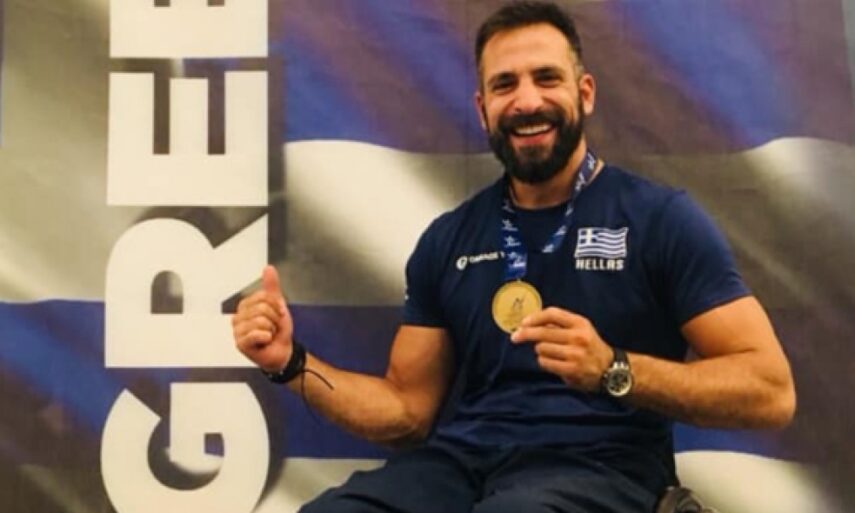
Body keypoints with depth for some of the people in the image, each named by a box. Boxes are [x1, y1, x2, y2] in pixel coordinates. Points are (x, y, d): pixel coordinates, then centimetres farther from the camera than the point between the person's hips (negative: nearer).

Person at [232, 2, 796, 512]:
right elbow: (408, 410, 16)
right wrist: (292, 361, 2)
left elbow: (771, 390, -6)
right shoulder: (448, 239, 13)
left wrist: (614, 370, -20)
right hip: (458, 460, 3)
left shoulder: (661, 218, 0)